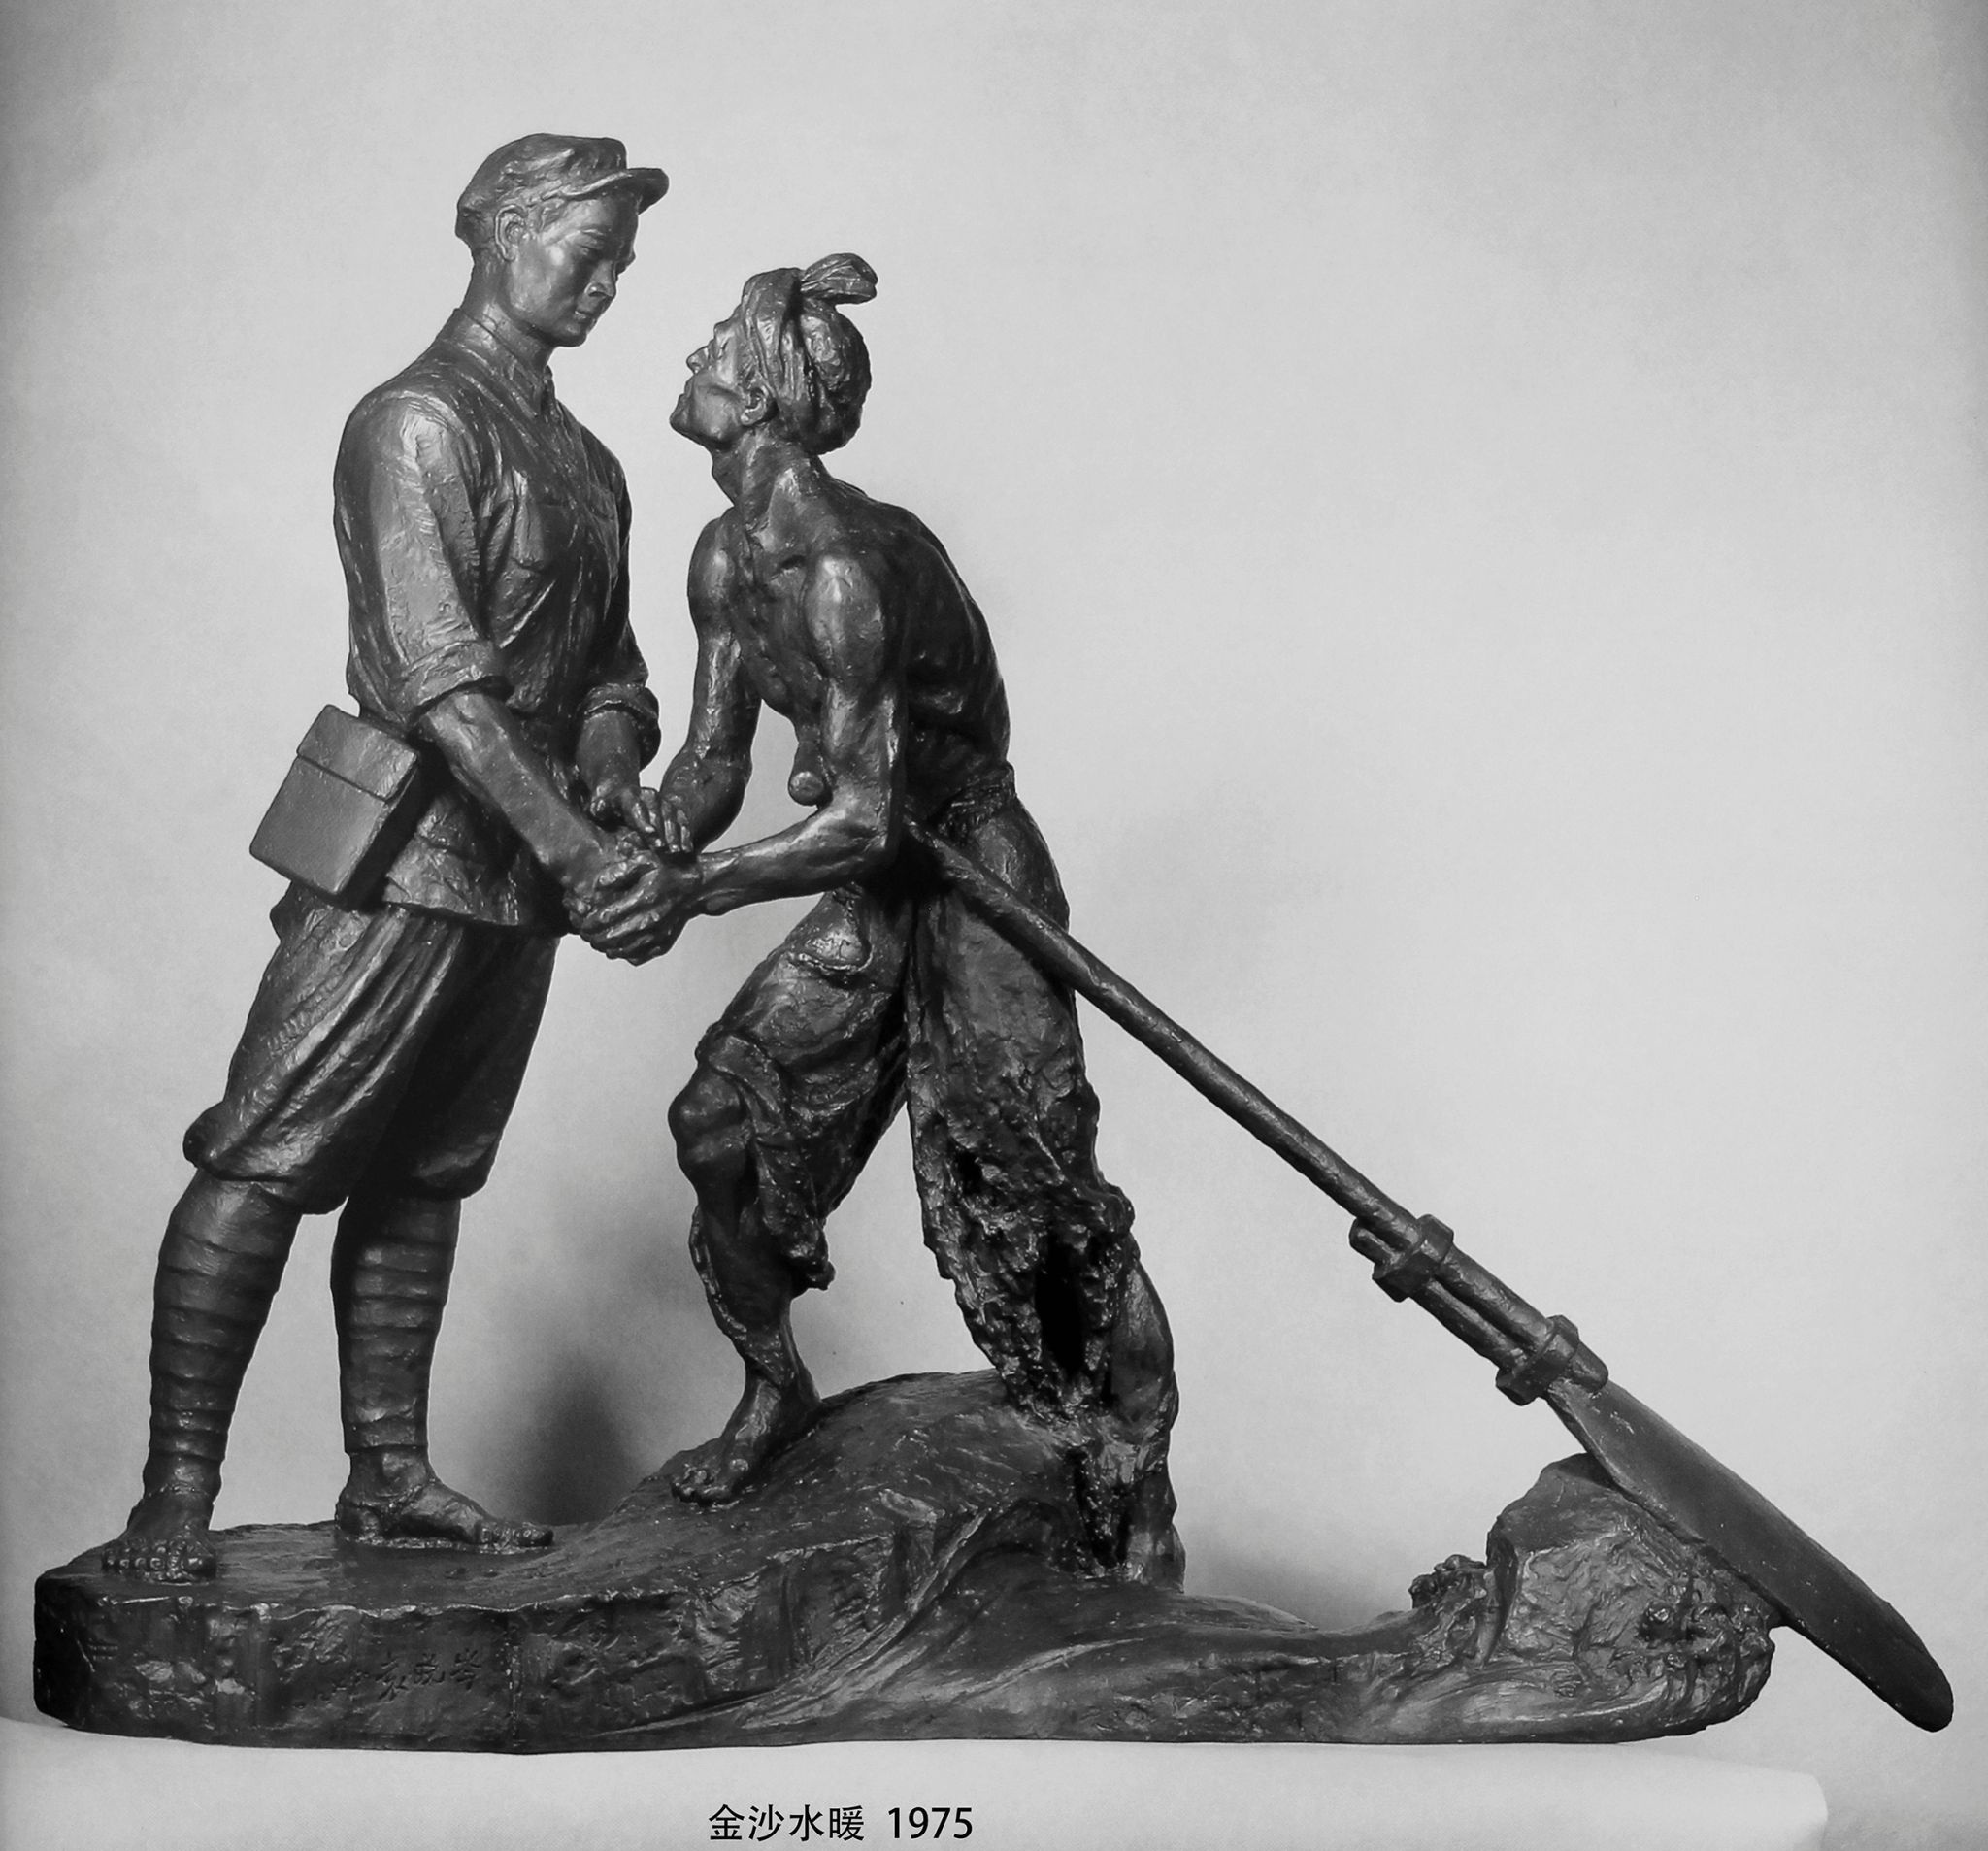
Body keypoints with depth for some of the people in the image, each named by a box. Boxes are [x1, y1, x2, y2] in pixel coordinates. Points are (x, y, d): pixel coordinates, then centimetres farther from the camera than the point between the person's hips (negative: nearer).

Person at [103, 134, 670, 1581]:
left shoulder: (586, 463, 18)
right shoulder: (420, 423, -9)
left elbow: (609, 664, 22)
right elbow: (438, 681, -18)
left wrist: (613, 770, -1)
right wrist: (578, 849, -21)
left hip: (520, 877, 8)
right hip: (407, 859, -8)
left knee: (423, 1177, 12)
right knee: (266, 1166, -6)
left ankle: (389, 1476, 19)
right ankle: (177, 1495, -1)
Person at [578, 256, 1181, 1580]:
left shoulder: (849, 565, -26)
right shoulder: (727, 558, 2)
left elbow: (860, 819, -27)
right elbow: (717, 755, 7)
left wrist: (694, 892, -30)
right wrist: (652, 851, -12)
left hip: (973, 877, -8)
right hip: (874, 894, 8)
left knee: (1040, 1199, -6)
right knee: (723, 1124, 4)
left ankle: (1145, 1512, 6)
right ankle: (775, 1391, 25)